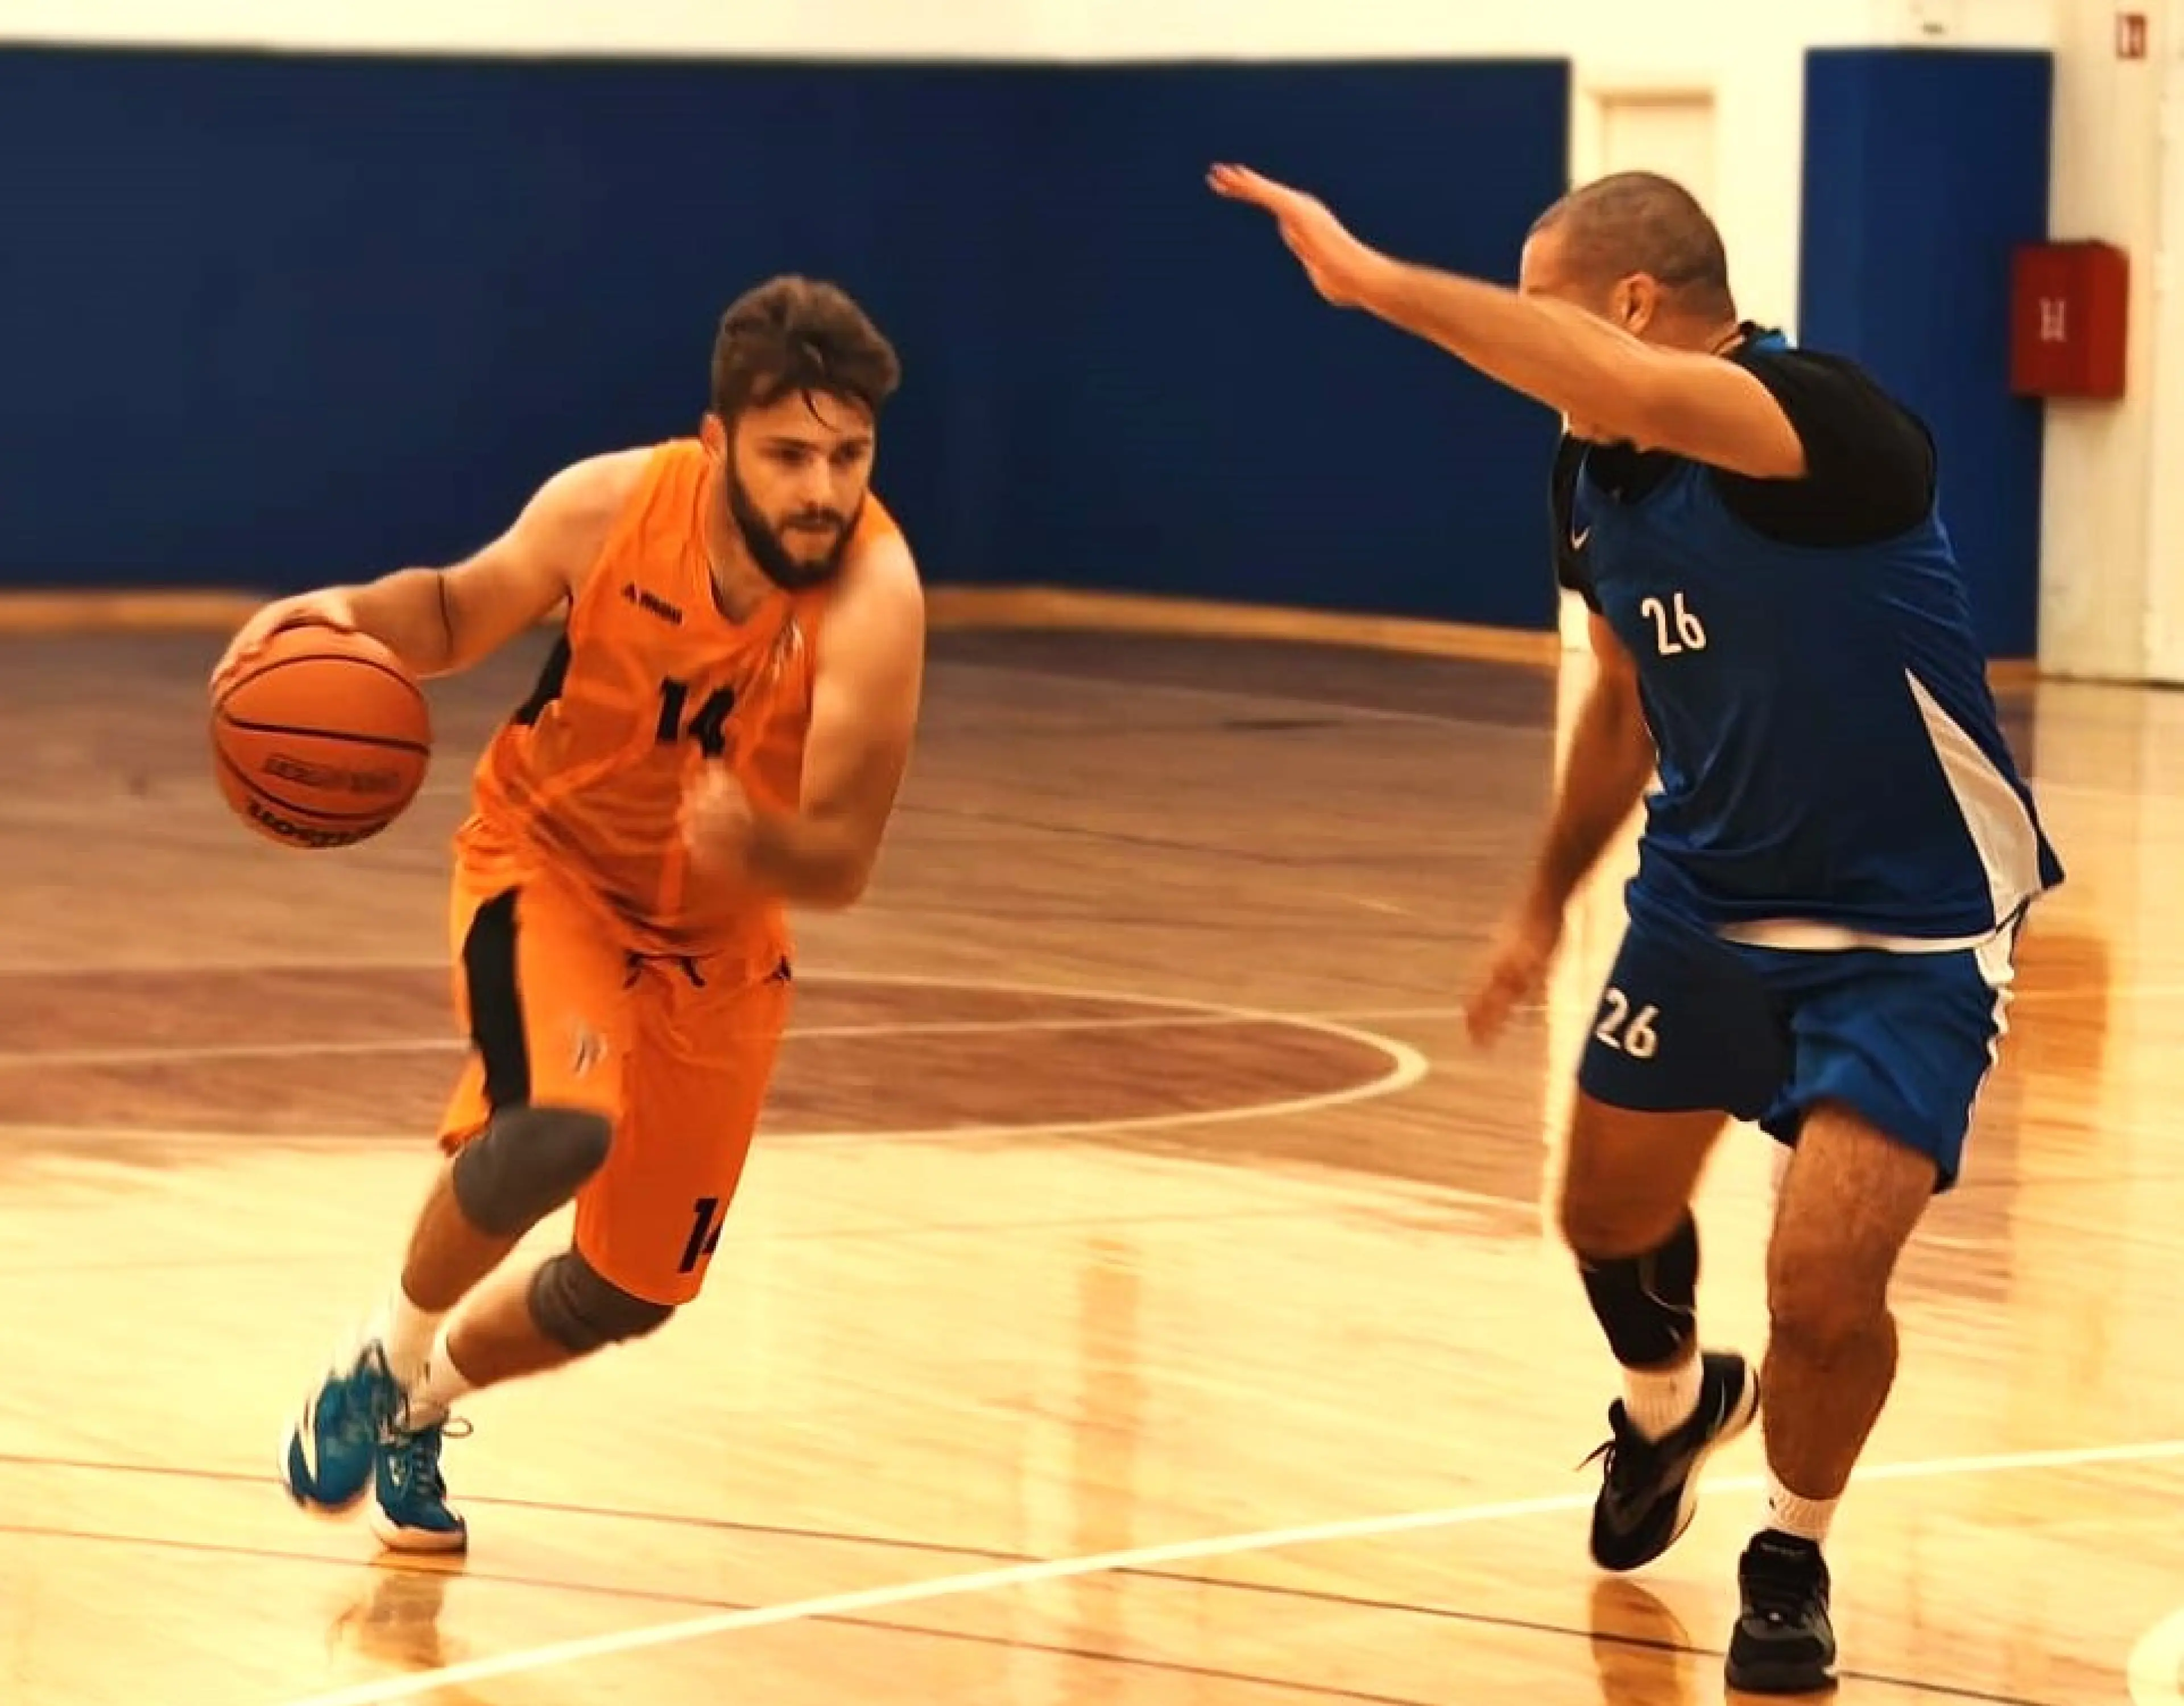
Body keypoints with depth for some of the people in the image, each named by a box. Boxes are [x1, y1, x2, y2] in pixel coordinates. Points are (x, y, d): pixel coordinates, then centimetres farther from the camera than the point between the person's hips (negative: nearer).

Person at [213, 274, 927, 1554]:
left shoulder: (873, 595, -30)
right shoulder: (612, 506, -24)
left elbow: (841, 865, -32)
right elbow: (459, 612, -2)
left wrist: (757, 840, -55)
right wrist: (355, 616, -23)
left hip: (718, 932, 2)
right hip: (549, 859, -2)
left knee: (636, 1286, 9)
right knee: (559, 1123, -32)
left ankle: (423, 1404, 42)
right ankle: (386, 1356, -3)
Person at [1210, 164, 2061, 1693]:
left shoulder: (1826, 421, -29)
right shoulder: (1594, 480, -4)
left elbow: (1635, 392, -51)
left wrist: (1370, 278, -49)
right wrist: (1546, 904, 19)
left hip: (1911, 933, -7)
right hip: (1709, 895, 7)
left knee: (1825, 1291, -15)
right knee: (1612, 1211, 19)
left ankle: (1792, 1559, 15)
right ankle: (1671, 1408, 54)